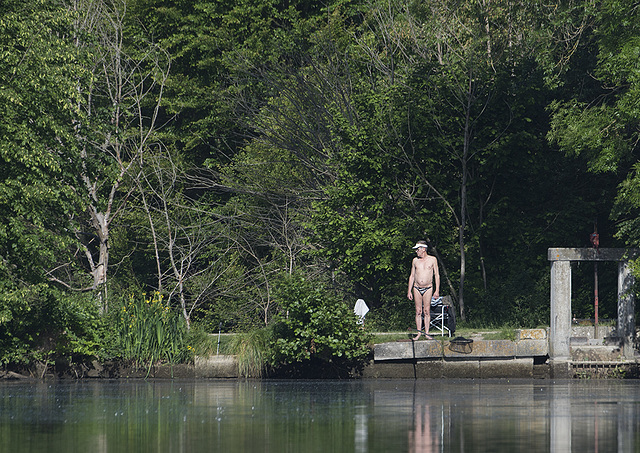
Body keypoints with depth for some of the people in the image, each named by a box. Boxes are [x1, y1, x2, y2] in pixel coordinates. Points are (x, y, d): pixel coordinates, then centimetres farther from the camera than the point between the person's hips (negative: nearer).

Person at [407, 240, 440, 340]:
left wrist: (437, 290, -4)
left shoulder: (432, 260, 2)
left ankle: (427, 333, -1)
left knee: (427, 311, -4)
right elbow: (412, 276, 13)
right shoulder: (415, 260, 9)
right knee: (418, 311, 0)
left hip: (428, 288, -2)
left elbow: (437, 275, 3)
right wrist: (409, 291, 9)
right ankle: (419, 333, 2)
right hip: (417, 288, 2)